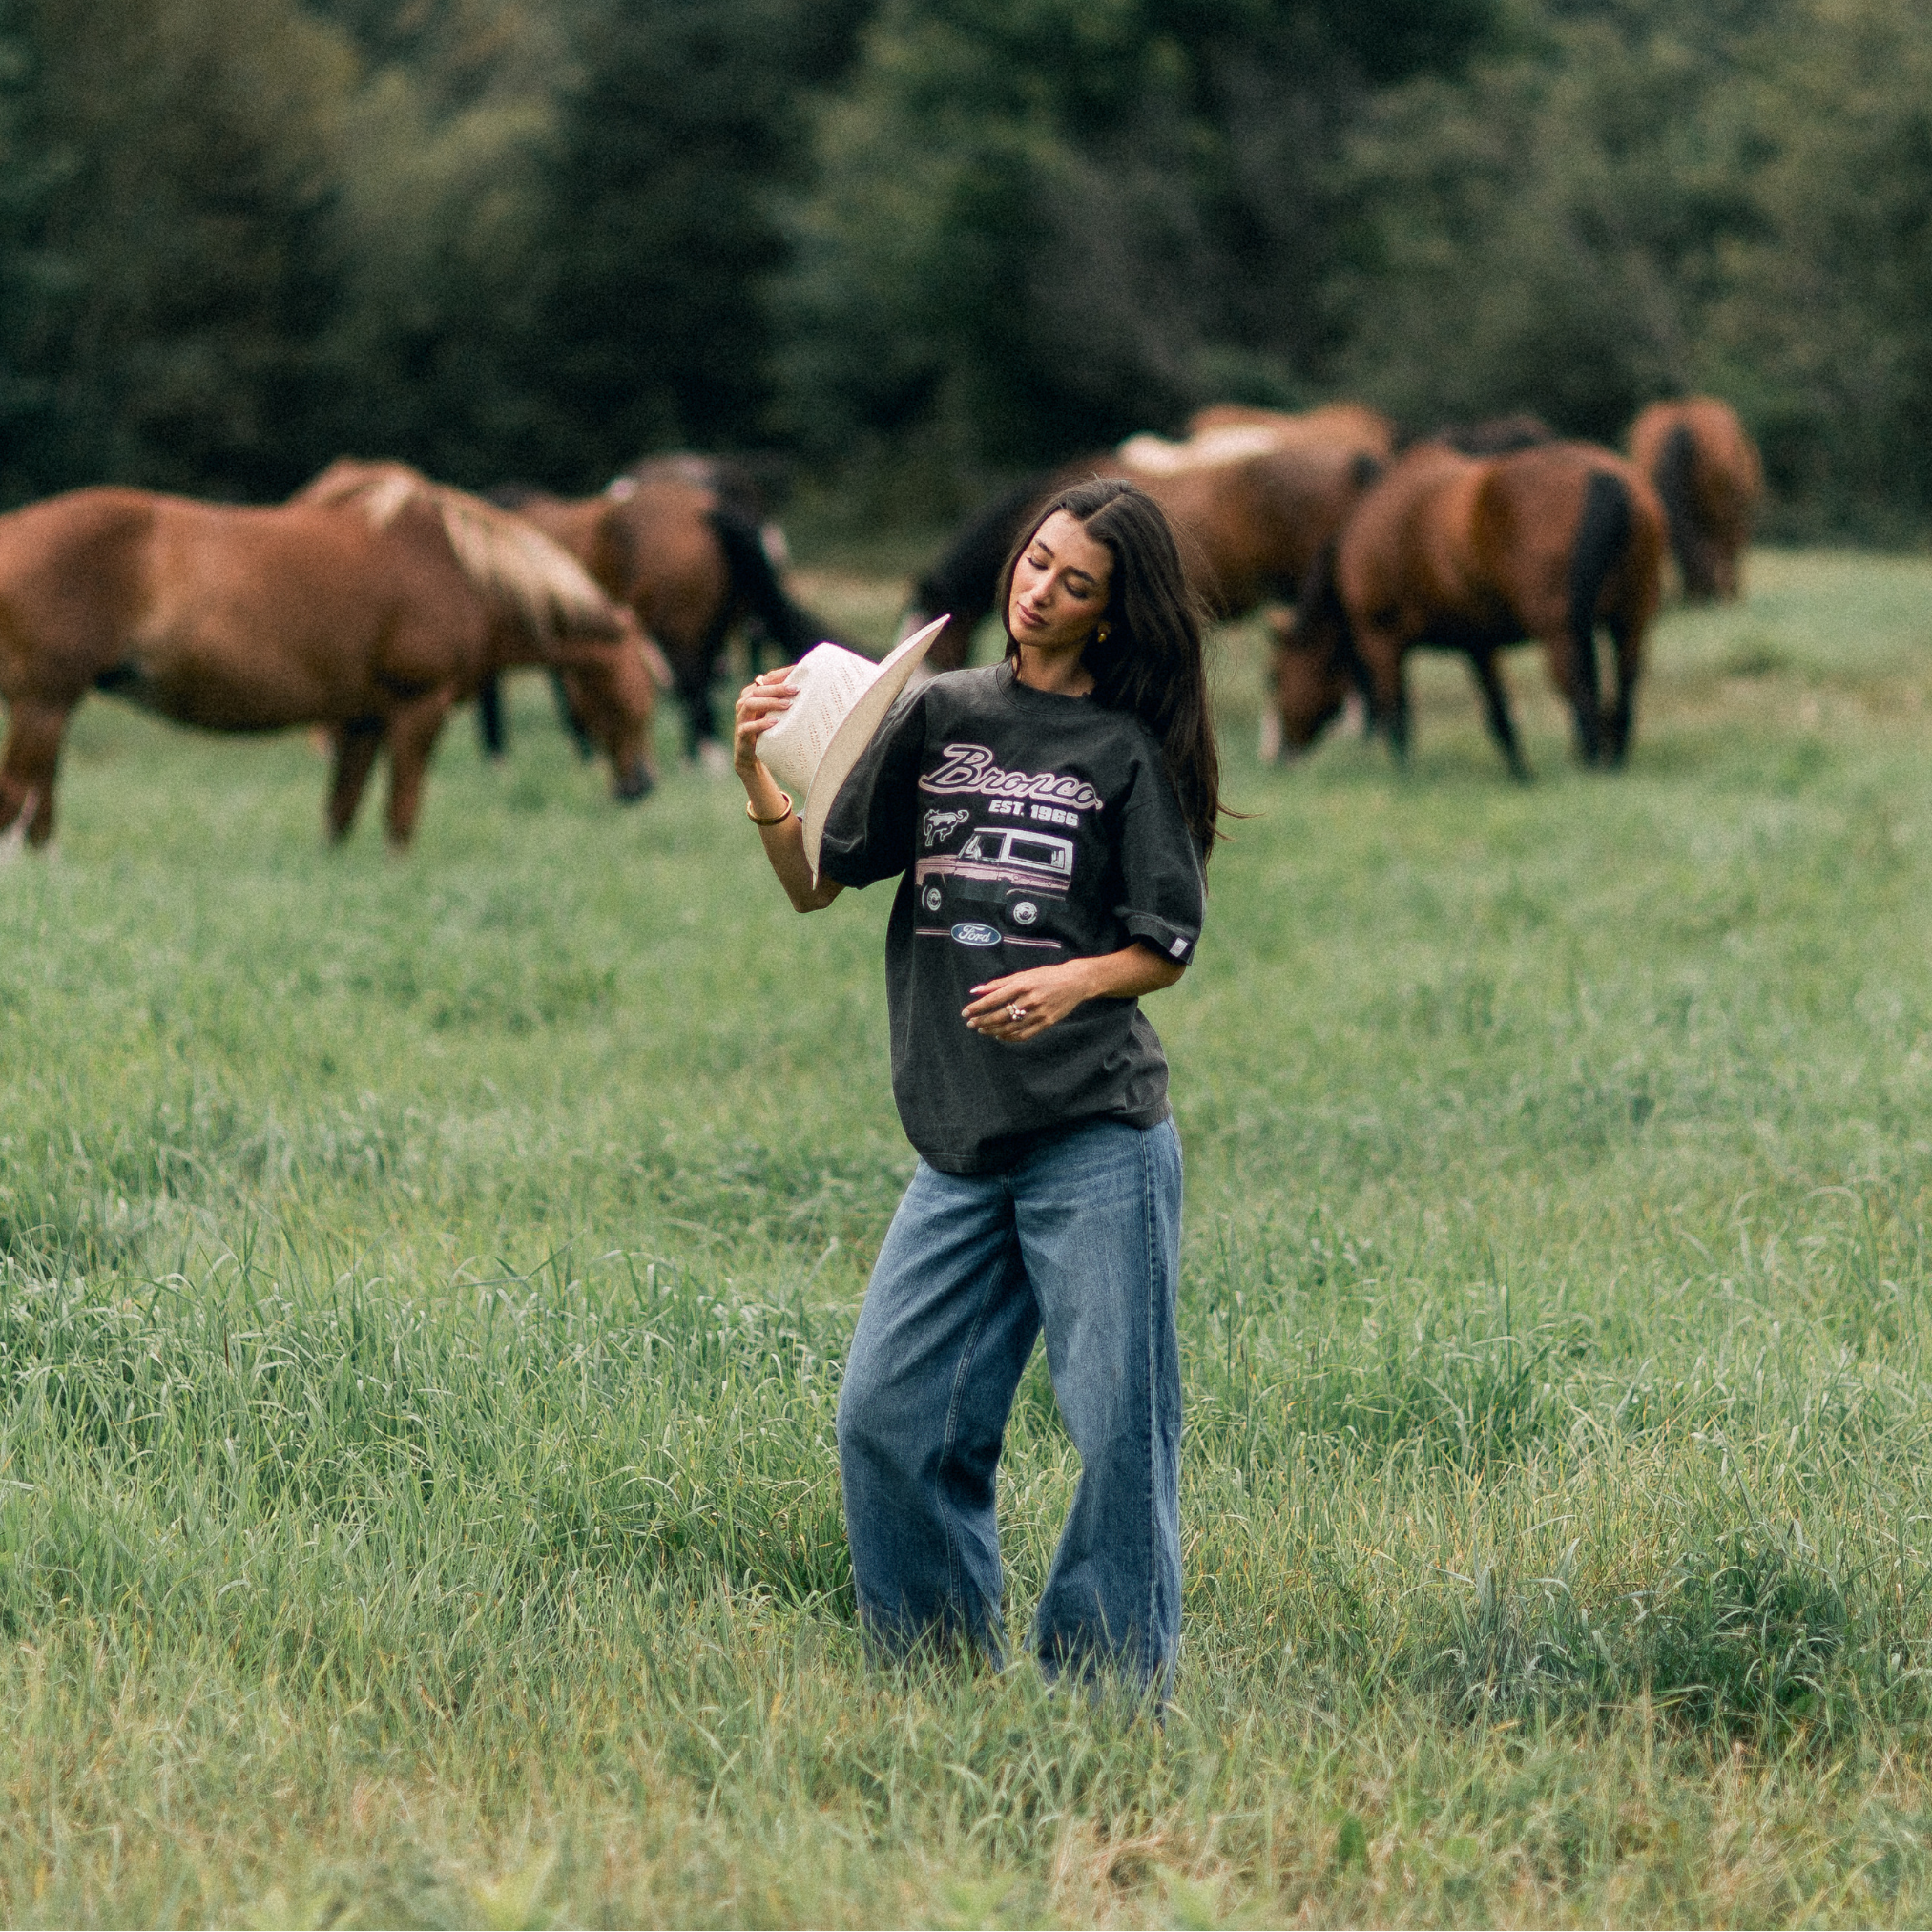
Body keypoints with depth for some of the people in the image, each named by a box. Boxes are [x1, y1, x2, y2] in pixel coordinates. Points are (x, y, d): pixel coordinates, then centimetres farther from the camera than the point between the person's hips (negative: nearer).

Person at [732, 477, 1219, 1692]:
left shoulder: (1131, 750, 0)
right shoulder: (939, 715, 10)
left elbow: (1166, 949, 1)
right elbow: (817, 885, 10)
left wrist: (1070, 981, -18)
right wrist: (760, 779, -6)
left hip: (1098, 1143, -4)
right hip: (960, 1146, 4)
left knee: (1119, 1430, -3)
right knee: (887, 1419, 2)